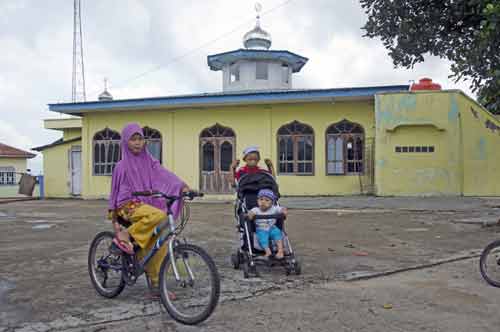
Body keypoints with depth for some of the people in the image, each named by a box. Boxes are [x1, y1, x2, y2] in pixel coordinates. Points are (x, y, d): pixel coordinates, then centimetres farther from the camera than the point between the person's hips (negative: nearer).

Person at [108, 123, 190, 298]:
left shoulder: (149, 162, 7)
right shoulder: (122, 166, -2)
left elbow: (165, 175, -8)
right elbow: (115, 192, 2)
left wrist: (182, 186, -27)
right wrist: (115, 221, 2)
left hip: (147, 205, 4)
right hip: (129, 205, -4)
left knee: (159, 243, -6)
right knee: (159, 215, -33)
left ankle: (156, 285, 7)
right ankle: (126, 237, -15)